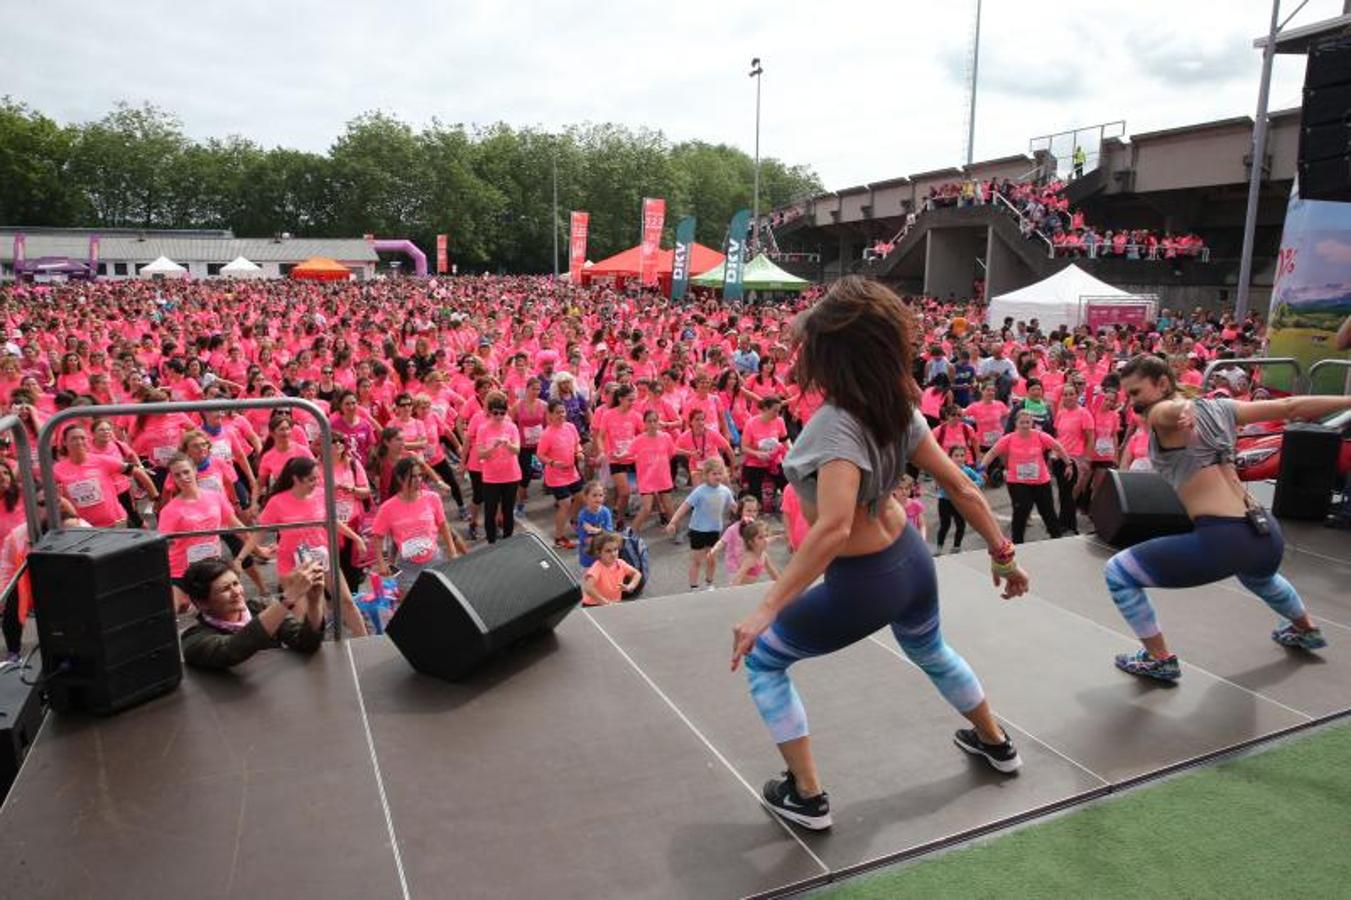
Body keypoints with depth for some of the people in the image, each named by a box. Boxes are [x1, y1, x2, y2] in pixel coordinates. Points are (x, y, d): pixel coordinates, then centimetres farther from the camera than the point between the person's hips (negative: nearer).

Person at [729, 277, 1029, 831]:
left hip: (862, 585, -8)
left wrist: (767, 609, -42)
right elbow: (960, 486, -3)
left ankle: (807, 796, 18)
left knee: (762, 661, 13)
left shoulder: (837, 424, -30)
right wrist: (1002, 555, 8)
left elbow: (834, 527, -43)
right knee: (930, 651, 37)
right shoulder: (897, 407, -7)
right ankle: (995, 743, 60)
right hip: (912, 560, 8)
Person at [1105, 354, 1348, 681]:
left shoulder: (1160, 414, -7)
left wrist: (1183, 410, -55)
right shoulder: (1218, 407, 15)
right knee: (1258, 576, 46)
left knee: (1117, 572, 0)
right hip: (1268, 536, 9)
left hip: (1222, 540, -9)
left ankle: (1160, 660, 10)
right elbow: (1290, 407, 22)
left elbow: (1174, 409, -32)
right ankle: (1306, 630, 71)